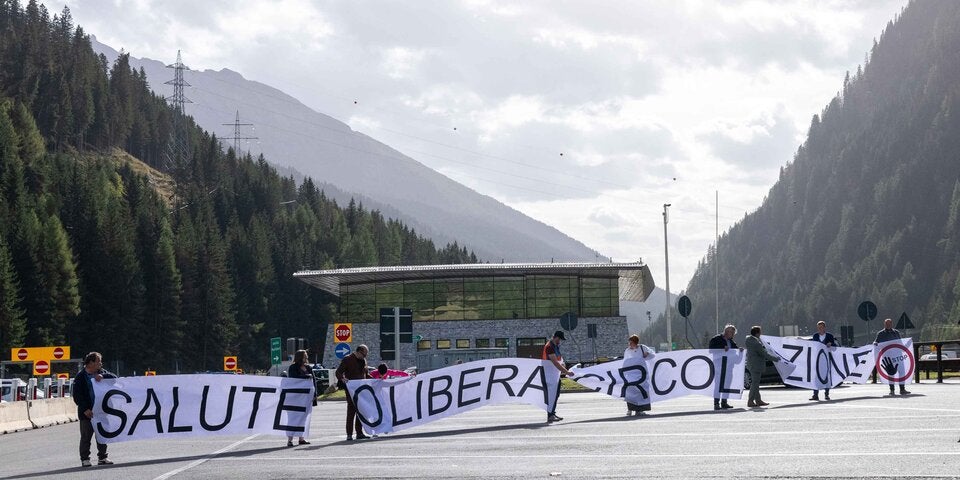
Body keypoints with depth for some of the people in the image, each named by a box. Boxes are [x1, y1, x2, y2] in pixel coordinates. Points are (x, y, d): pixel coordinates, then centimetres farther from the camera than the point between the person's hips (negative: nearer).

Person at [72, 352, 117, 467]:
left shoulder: (101, 372, 10)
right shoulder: (80, 376, -6)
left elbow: (114, 377, 1)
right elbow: (76, 396, -9)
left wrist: (102, 376, -15)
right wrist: (85, 409, -16)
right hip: (87, 412, -5)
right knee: (86, 436, -1)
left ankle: (102, 457, 20)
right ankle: (85, 459, 5)